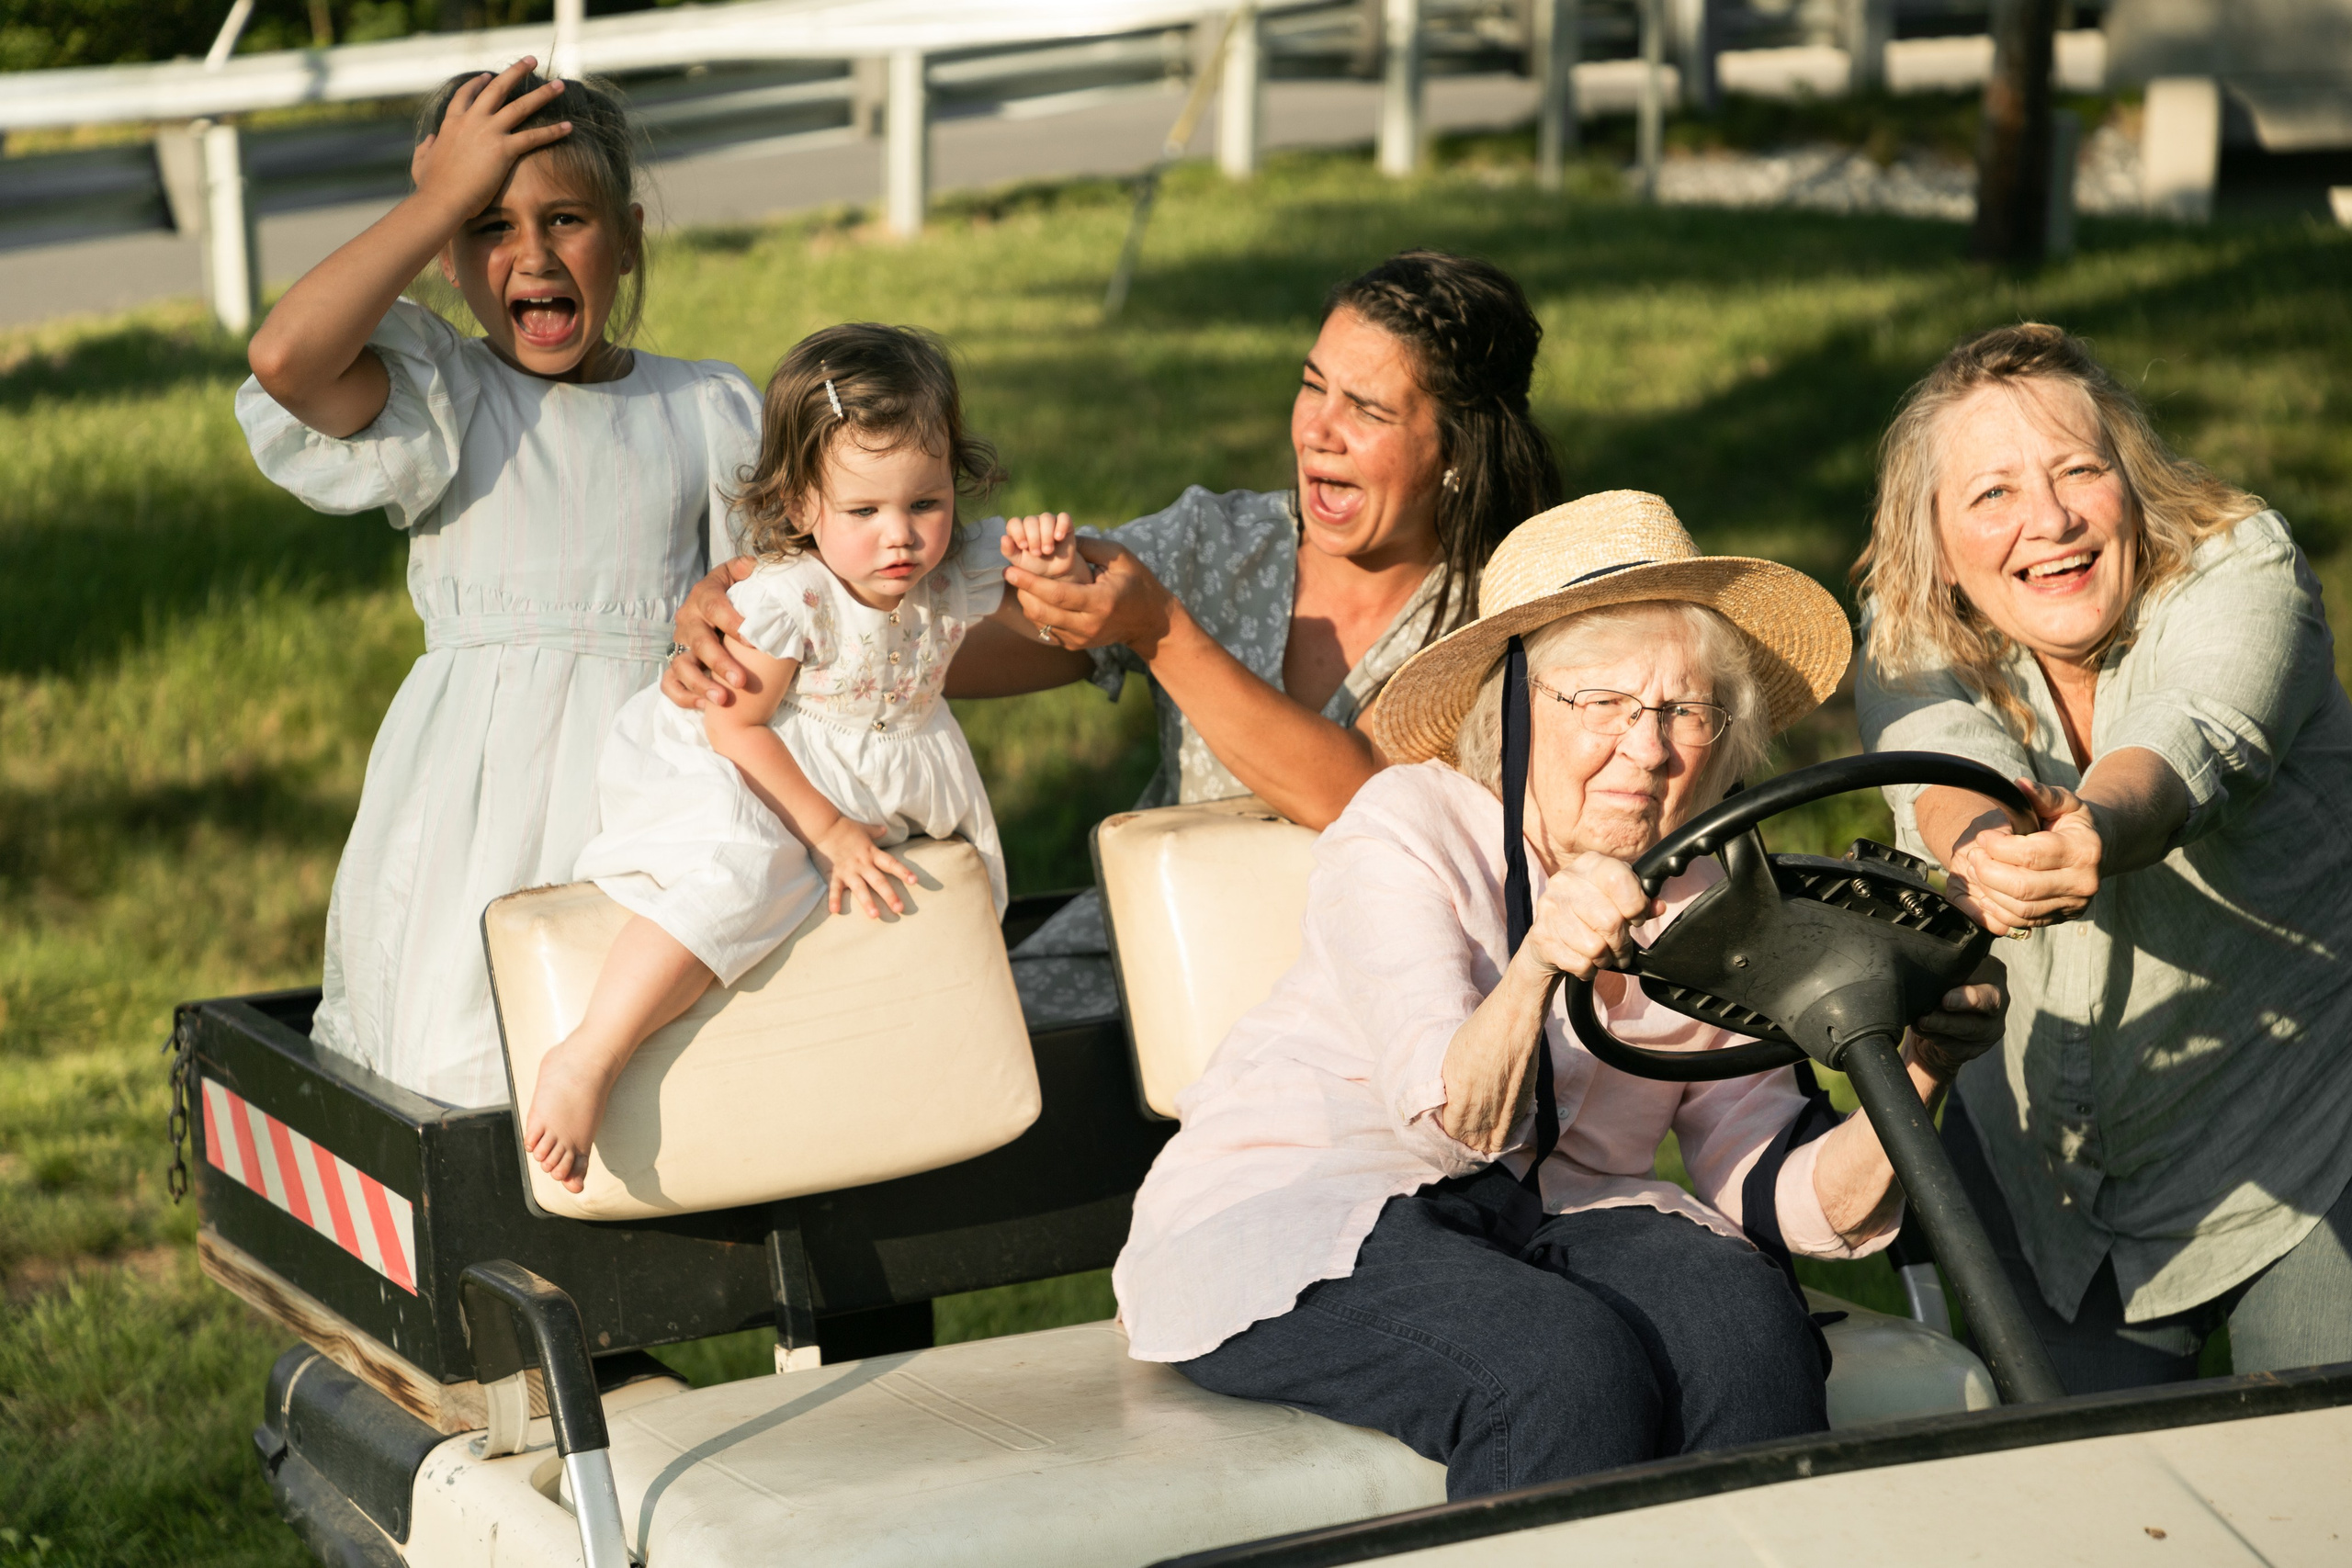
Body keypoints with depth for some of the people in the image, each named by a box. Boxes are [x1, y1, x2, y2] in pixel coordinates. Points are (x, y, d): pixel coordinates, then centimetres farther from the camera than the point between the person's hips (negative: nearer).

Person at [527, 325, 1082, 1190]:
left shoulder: (958, 572, -9)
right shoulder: (785, 599, -27)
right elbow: (735, 728, -21)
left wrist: (1055, 568, -18)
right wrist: (828, 833, -23)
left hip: (879, 789, 8)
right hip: (748, 786, -8)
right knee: (736, 871, -32)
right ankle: (589, 1060, -30)